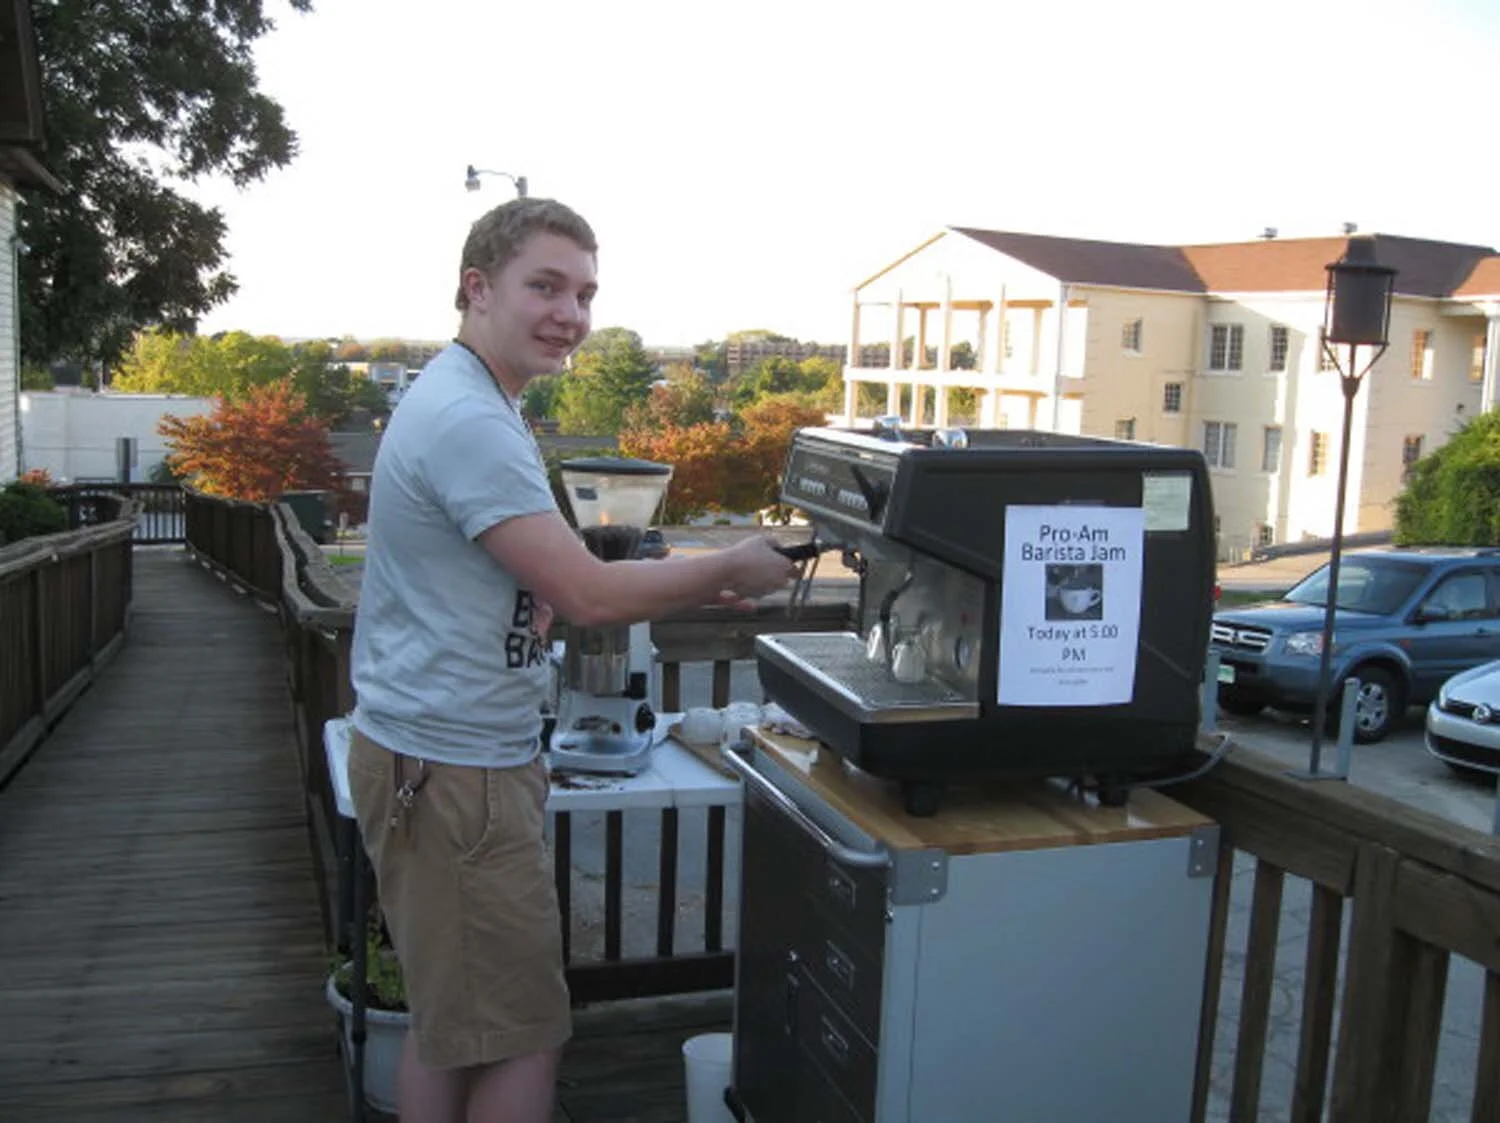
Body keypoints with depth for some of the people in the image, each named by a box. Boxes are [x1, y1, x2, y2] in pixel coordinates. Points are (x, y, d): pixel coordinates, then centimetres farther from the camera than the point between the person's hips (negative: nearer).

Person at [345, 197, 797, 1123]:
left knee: (449, 1028, 20)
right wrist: (727, 569, -8)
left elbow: (535, 591, 17)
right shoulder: (470, 421, -20)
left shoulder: (467, 404, 14)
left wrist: (687, 589, 8)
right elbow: (590, 597, -23)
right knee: (522, 1039, 0)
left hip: (449, 757, 10)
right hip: (452, 771, -10)